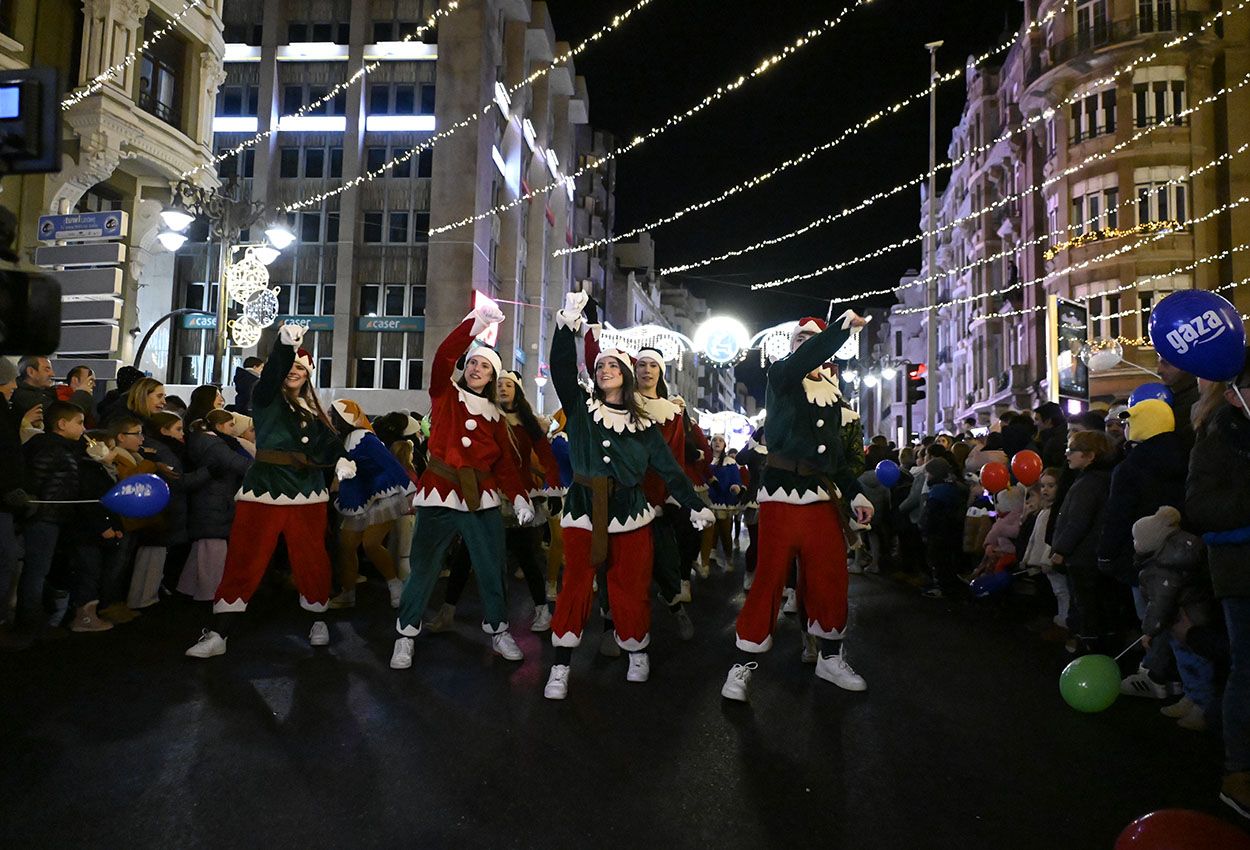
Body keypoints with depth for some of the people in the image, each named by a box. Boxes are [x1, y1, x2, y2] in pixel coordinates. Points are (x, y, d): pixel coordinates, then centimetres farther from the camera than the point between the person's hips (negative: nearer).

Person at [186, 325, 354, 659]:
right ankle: (217, 635, 3)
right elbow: (272, 371, -17)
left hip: (307, 494, 3)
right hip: (264, 490, -3)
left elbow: (328, 443, 6)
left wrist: (341, 460, -17)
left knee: (312, 560, 7)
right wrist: (284, 345, -38)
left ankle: (318, 621, 26)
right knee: (243, 562, -3)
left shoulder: (314, 410, 16)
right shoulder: (267, 398, 4)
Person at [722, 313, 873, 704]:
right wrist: (842, 326, -30)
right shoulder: (781, 376, 1)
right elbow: (802, 362, -24)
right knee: (769, 579, -5)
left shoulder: (834, 393, 17)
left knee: (831, 579, 9)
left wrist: (855, 494, 11)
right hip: (782, 496, -5)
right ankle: (743, 665, 6)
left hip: (822, 499, 6)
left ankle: (830, 657, 26)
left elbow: (837, 454, 19)